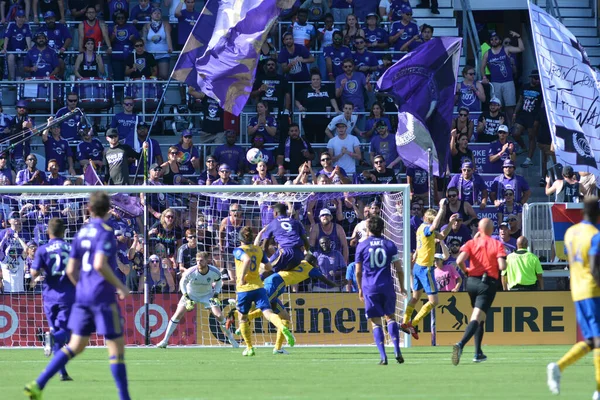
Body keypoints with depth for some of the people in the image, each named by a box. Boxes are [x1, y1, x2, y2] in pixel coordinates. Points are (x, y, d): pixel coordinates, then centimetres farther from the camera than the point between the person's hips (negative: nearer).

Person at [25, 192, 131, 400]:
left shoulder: (82, 233, 12)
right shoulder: (105, 231, -10)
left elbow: (71, 270, 13)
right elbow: (100, 265, -23)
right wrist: (120, 286, -13)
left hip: (82, 296, 7)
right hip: (103, 296, -7)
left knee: (75, 345, 12)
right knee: (117, 346, 0)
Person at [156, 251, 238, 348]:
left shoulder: (215, 272, -22)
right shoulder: (190, 272, -26)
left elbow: (218, 282, 1)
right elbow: (182, 283, -8)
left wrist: (216, 296, -11)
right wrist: (187, 298, -16)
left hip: (207, 294, 1)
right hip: (190, 294, -1)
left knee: (219, 316, -10)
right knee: (178, 315, -13)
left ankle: (231, 339, 9)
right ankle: (165, 341, -5)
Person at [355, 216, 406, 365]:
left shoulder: (362, 246, 1)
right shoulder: (390, 245, 3)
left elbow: (358, 271, 4)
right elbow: (399, 269, 3)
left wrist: (360, 289, 17)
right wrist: (402, 287, 16)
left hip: (370, 288, -1)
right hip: (387, 286, 1)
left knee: (376, 322, 3)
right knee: (391, 316, 17)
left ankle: (383, 356, -6)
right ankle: (397, 351, 1)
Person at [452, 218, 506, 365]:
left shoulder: (471, 243, 4)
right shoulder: (497, 244, -1)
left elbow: (460, 261, -11)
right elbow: (502, 266, -13)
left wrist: (466, 271, 8)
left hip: (472, 281, 4)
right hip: (488, 283, -4)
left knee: (479, 317, 21)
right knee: (476, 318, -11)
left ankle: (478, 353, 23)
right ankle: (460, 344, -34)